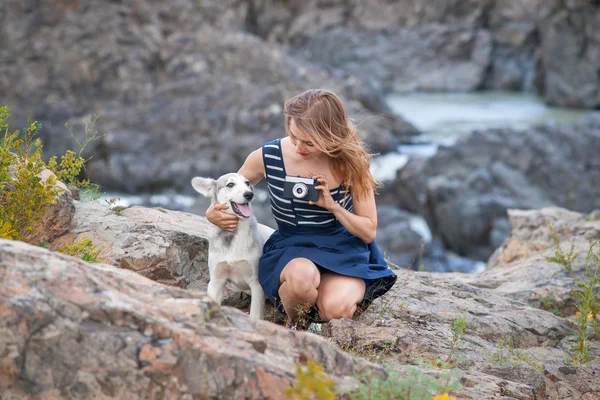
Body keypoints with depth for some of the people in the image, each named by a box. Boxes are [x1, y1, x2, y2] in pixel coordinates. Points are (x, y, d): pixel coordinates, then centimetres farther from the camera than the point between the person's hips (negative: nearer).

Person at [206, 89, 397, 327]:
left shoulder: (351, 163, -10)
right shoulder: (267, 157, -10)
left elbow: (369, 232, -2)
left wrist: (332, 206, -19)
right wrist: (213, 213, -13)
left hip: (343, 251, 0)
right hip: (290, 250, 0)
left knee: (335, 309, -33)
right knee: (302, 276, -39)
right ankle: (293, 324, -4)